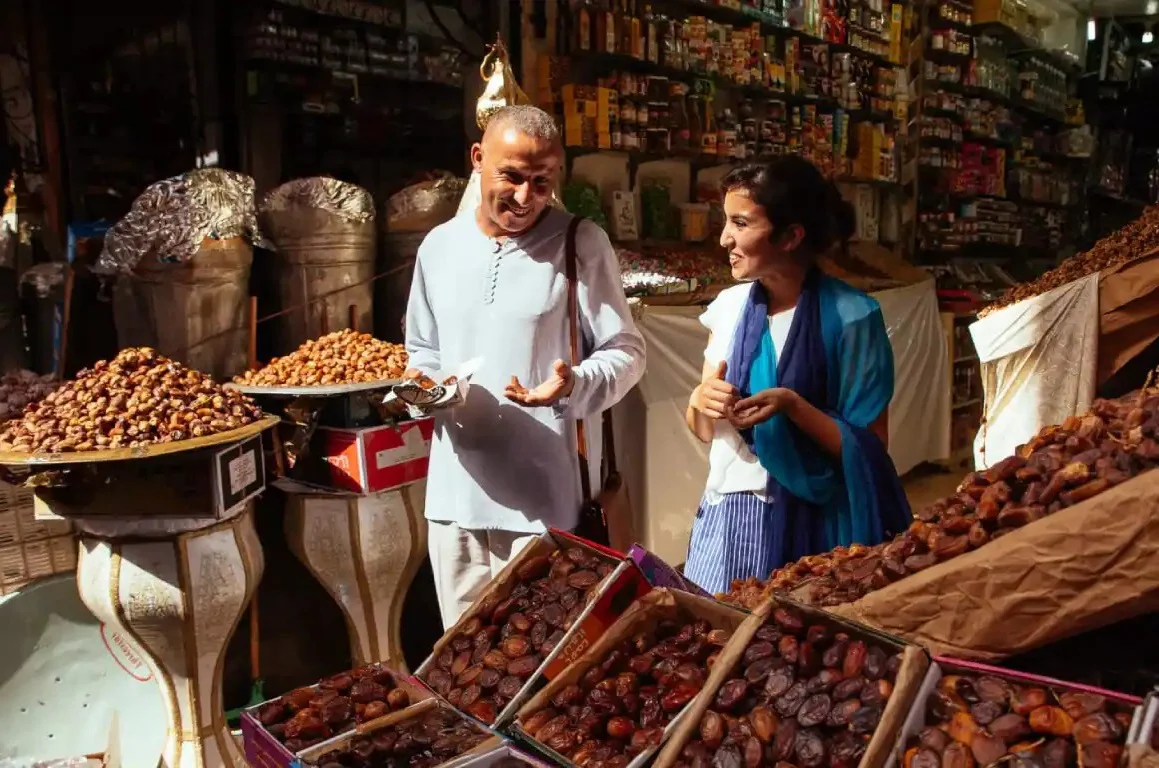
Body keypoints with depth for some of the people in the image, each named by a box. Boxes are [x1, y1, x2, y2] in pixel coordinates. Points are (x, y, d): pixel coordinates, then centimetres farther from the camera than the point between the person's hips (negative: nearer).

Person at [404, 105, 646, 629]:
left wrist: (574, 385, -23)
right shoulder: (438, 246, 7)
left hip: (547, 496, -4)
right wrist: (422, 382, -4)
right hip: (455, 492, 5)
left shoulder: (581, 243, -7)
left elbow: (626, 352, -3)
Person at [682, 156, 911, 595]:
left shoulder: (849, 316, -13)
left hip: (806, 525, -4)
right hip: (726, 514, 5)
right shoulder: (729, 305, 1)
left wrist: (792, 405, -22)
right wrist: (700, 401, -13)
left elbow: (870, 450, -10)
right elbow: (704, 431, 8)